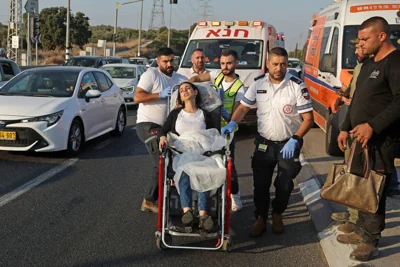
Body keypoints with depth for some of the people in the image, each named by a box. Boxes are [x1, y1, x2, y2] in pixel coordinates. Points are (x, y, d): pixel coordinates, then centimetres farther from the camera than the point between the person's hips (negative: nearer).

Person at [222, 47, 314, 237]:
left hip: (288, 144, -2)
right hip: (264, 142, 2)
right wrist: (232, 124, -15)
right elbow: (243, 107, 3)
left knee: (284, 184, 6)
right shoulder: (258, 84, -4)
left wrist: (295, 140, -22)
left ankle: (277, 214, 31)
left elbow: (308, 118, -12)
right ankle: (260, 219, 21)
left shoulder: (297, 86, -14)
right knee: (260, 184, 5)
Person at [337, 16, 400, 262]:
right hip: (360, 137, 9)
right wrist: (346, 128, 19)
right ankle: (362, 231, 28)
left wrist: (372, 126, -24)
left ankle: (371, 241, 7)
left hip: (380, 140, -9)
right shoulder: (368, 64, 17)